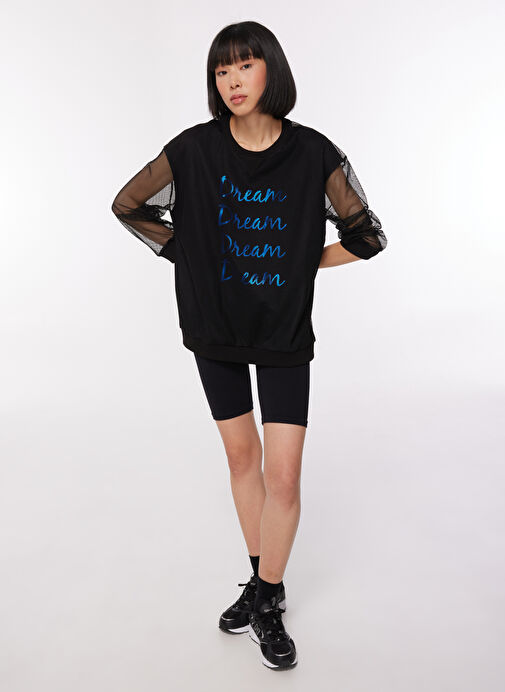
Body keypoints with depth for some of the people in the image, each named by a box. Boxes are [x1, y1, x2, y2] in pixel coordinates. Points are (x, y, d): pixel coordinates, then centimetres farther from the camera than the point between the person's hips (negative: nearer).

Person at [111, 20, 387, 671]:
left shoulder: (314, 154, -8)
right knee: (241, 455, 14)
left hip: (285, 332, -1)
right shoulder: (194, 148, -6)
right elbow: (128, 205, 6)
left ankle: (268, 606, 18)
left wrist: (303, 263, -3)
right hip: (215, 327, 2)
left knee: (283, 473, -5)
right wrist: (191, 254, 0)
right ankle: (262, 581, 34)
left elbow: (367, 236, 1)